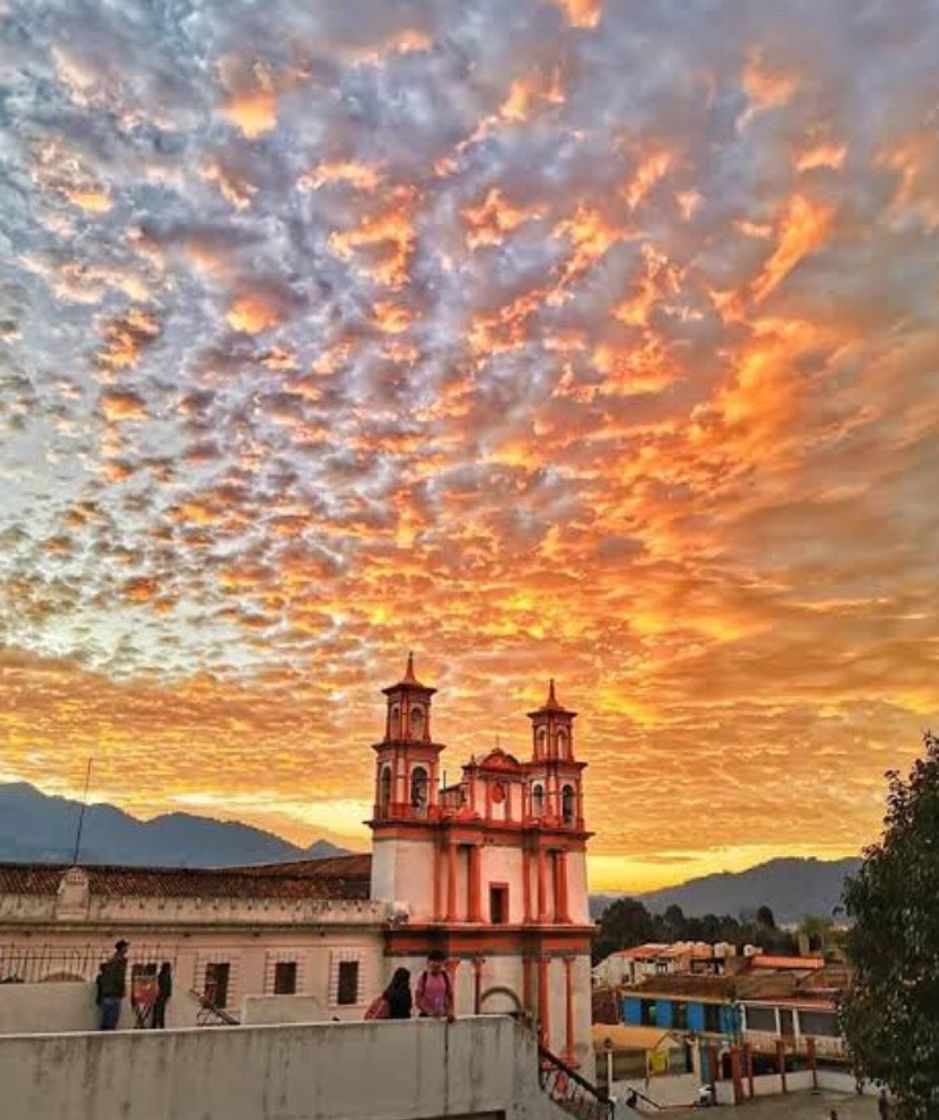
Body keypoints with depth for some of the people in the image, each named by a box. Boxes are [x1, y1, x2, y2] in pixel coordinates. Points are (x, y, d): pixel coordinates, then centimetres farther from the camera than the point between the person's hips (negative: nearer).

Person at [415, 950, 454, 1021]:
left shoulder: (446, 977, -1)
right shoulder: (423, 977, -6)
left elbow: (450, 996, 2)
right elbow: (418, 996, -7)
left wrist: (450, 1012, -12)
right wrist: (427, 1011, -18)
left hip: (442, 1015, 2)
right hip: (426, 1015, -2)